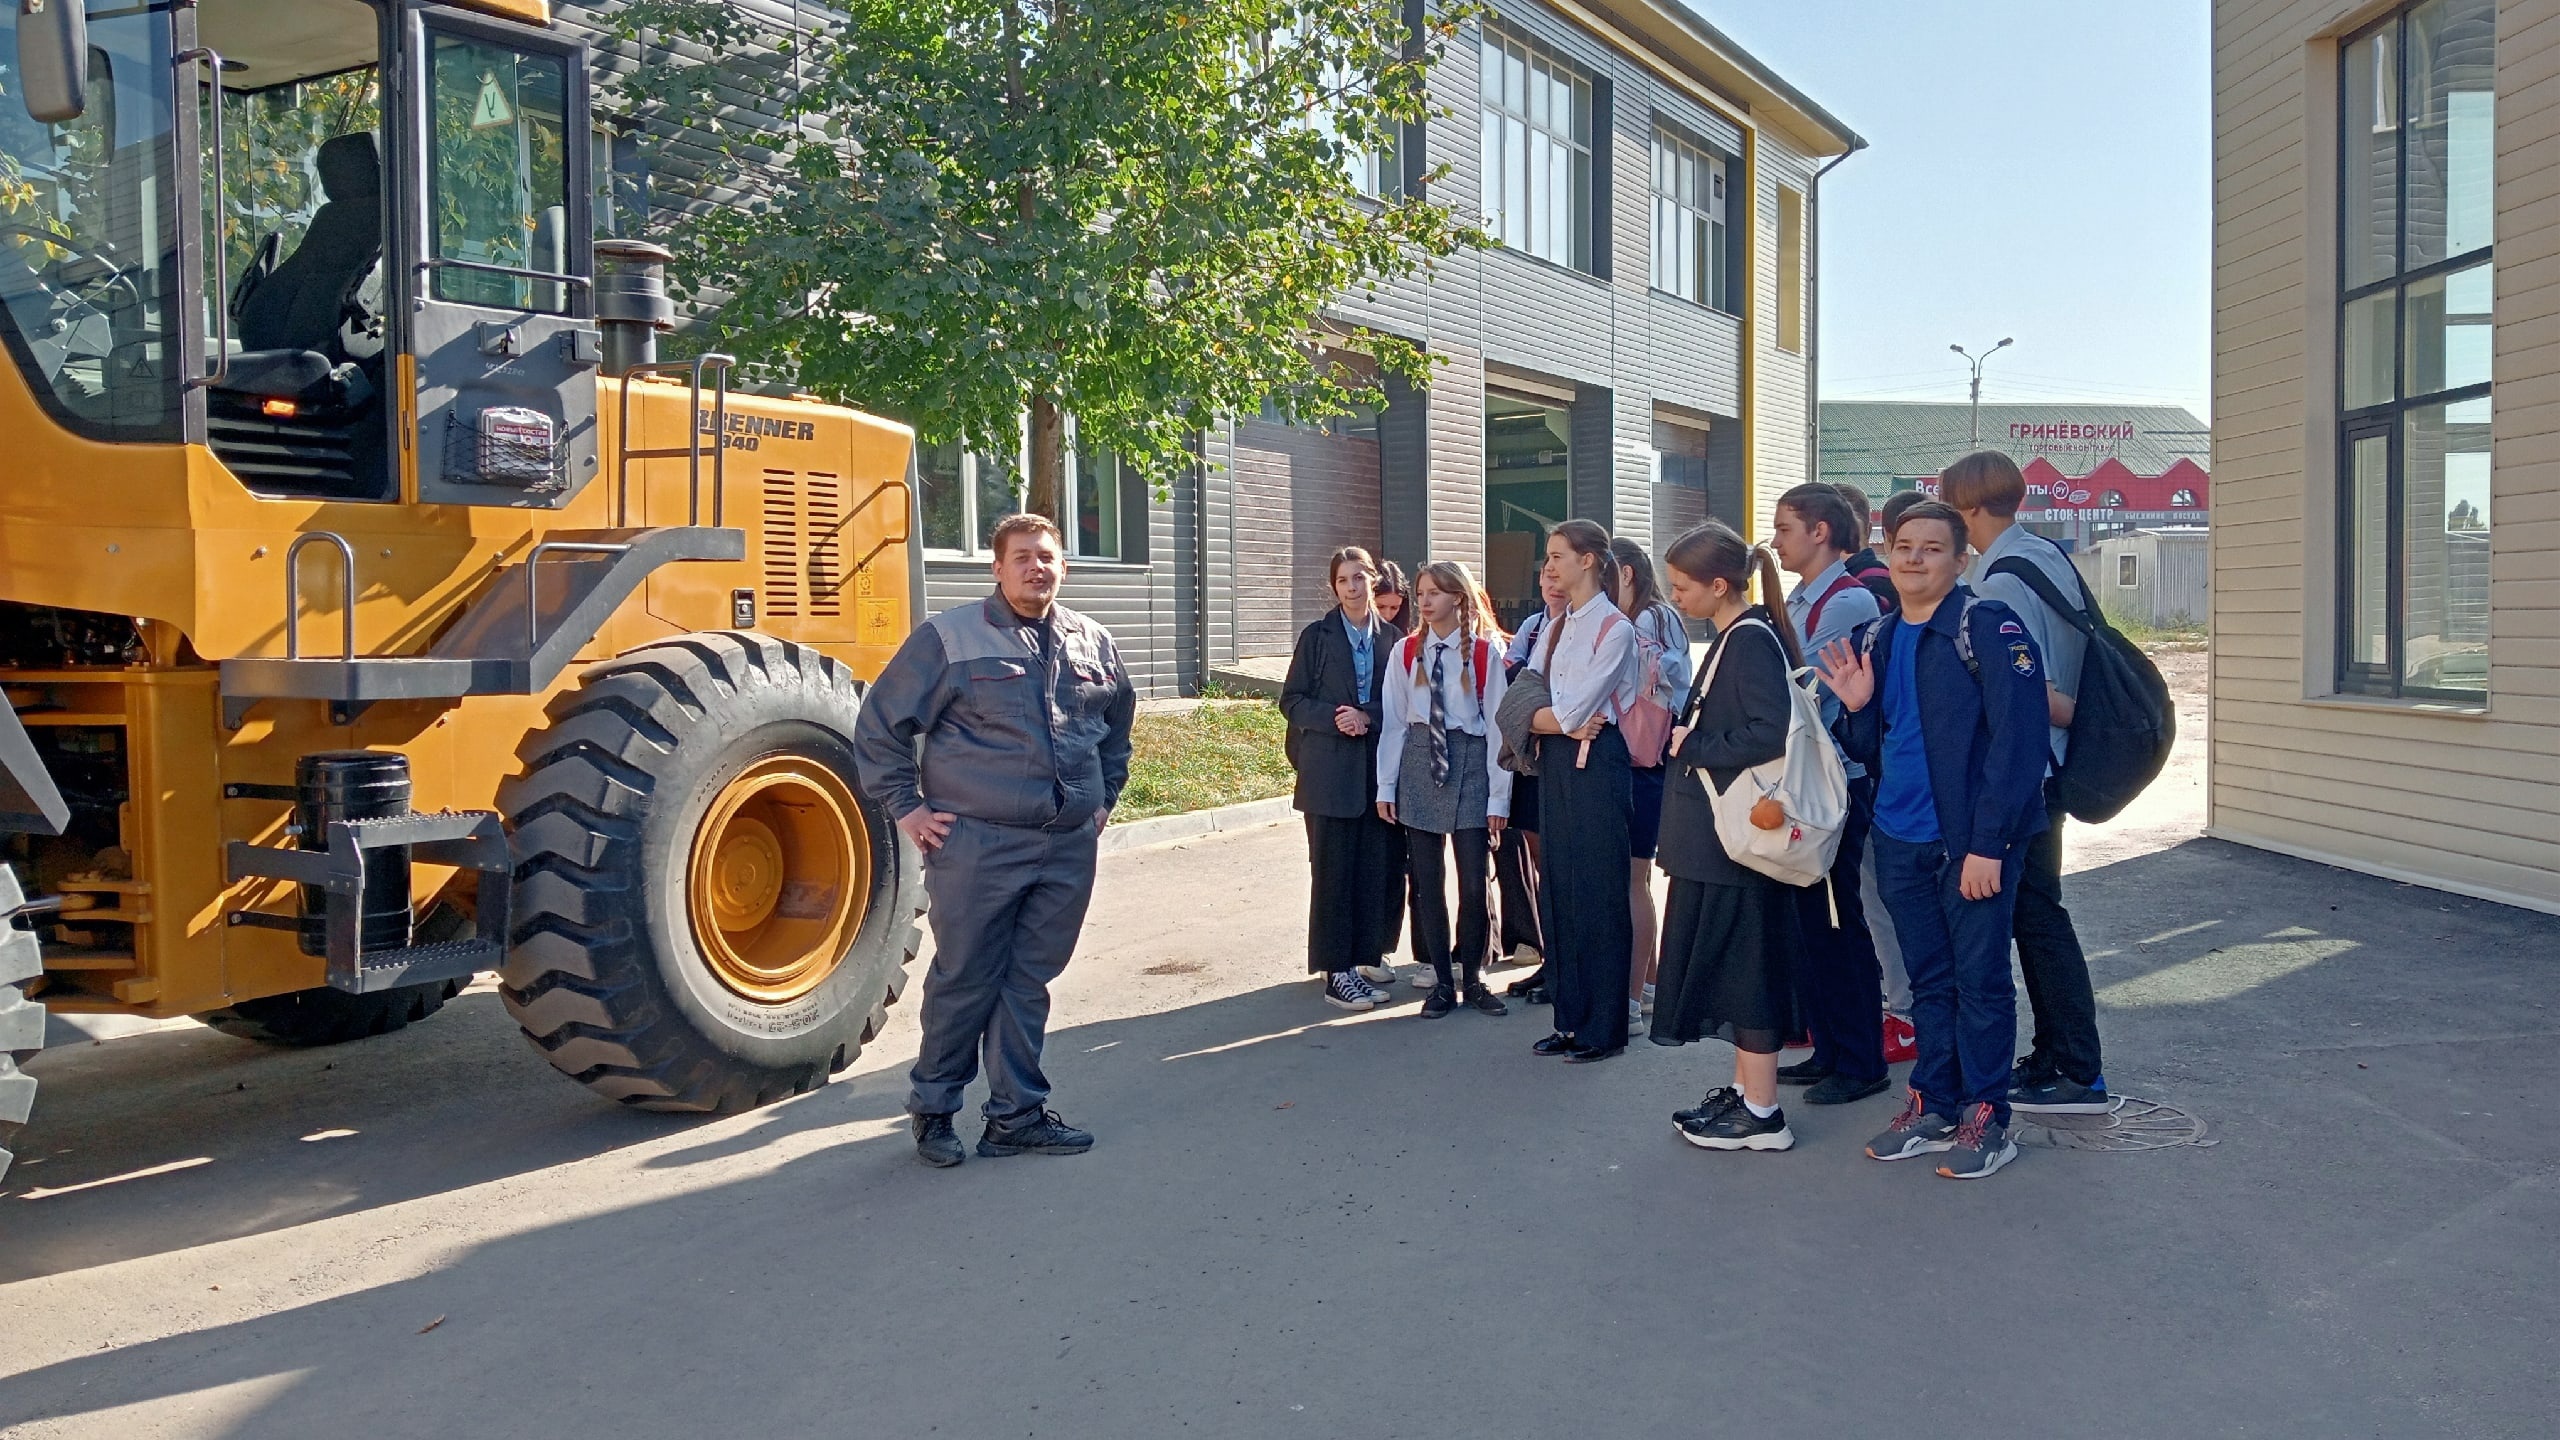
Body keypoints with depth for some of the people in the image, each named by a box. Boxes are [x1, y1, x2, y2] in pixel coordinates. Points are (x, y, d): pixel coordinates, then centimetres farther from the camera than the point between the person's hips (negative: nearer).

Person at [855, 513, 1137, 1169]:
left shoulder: (1092, 643, 11)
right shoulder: (950, 638, -5)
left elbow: (1117, 721, 29)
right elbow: (878, 725, -1)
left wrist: (1105, 795, 21)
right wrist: (906, 808, -3)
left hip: (1069, 847, 5)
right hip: (978, 845, -4)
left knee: (1029, 983, 11)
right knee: (964, 980, 4)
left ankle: (1017, 1116, 21)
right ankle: (933, 1110, 22)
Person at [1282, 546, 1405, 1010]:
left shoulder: (1391, 639, 7)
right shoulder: (1317, 637, 2)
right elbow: (1292, 700, 0)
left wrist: (1368, 716, -12)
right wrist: (1334, 719, -15)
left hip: (1380, 769, 3)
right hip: (1330, 770, -3)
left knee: (1381, 868, 6)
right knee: (1334, 870, -1)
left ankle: (1365, 954, 23)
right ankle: (1337, 971, 4)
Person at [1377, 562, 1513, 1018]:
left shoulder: (1484, 653, -4)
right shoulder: (1406, 652, 3)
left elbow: (1497, 725, -3)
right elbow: (1394, 721, 6)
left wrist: (1498, 797, -5)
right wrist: (1386, 786, 3)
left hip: (1470, 764, -2)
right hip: (1418, 763, 2)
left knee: (1473, 882, 0)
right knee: (1427, 881, 6)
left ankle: (1472, 978, 18)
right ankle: (1441, 981, 18)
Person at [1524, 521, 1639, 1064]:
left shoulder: (1615, 628, -9)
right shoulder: (1554, 628, 14)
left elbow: (1574, 709, -16)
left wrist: (1540, 712, 1)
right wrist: (1556, 720, -10)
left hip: (1596, 765, -7)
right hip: (1554, 764, 7)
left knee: (1599, 894, -1)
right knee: (1558, 891, 9)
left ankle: (1604, 1027, 9)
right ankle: (1569, 1019, 19)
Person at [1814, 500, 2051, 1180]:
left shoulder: (1988, 626, -11)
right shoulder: (1876, 639, 11)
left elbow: (2019, 737, -16)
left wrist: (1988, 844, -19)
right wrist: (1856, 707, -6)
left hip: (1972, 842, -6)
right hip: (1900, 840, 6)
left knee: (1980, 978, 3)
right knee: (1928, 978, 14)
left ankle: (1986, 1116, 15)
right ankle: (1934, 1105, 25)